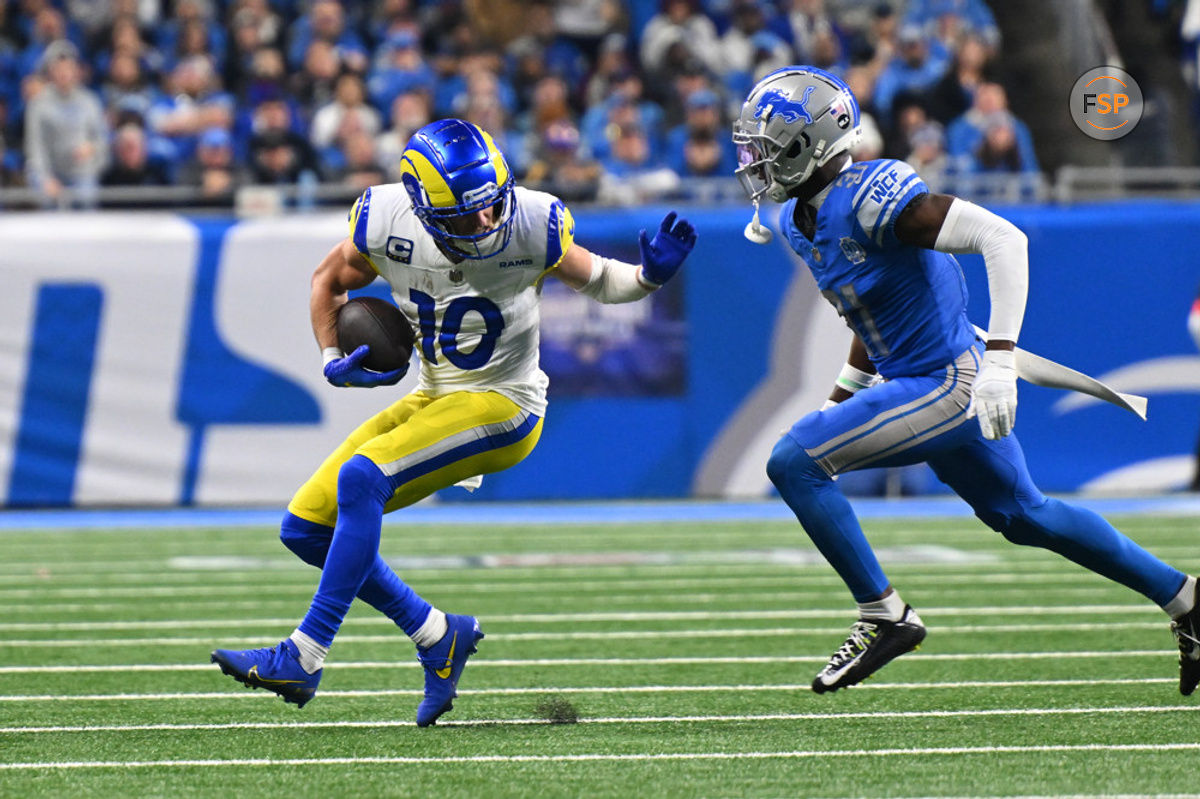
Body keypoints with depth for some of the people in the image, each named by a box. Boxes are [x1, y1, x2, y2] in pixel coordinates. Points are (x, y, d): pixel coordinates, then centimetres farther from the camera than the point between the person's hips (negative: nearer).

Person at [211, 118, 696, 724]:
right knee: (307, 526, 2)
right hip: (435, 399, 6)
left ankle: (304, 657, -23)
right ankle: (438, 638, 11)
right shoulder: (385, 222, -11)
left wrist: (649, 276, -21)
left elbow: (596, 280, 0)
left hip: (503, 408, -6)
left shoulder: (531, 225, -19)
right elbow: (330, 280, 10)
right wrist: (333, 361, -6)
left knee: (361, 478, -26)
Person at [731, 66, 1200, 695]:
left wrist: (999, 360, -33)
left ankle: (885, 617, -5)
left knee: (794, 461, -15)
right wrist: (844, 395, 22)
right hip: (915, 382, 10)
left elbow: (1003, 239, -28)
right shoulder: (800, 219, 6)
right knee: (1022, 515, 22)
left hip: (947, 384, -10)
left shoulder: (871, 198, -23)